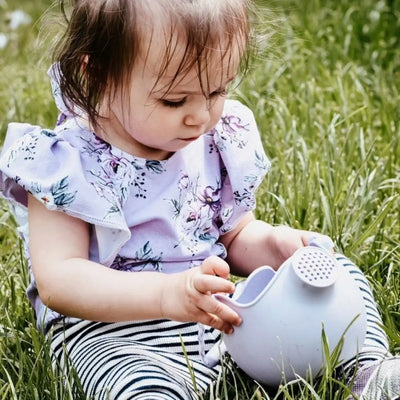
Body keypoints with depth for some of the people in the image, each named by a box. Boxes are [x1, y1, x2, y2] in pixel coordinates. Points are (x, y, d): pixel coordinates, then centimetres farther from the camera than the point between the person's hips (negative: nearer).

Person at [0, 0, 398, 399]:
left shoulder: (219, 143, 3)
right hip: (112, 331, -6)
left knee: (337, 269, 1)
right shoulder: (67, 165, -15)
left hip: (227, 317, 6)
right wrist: (168, 294, -37)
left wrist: (273, 244, -8)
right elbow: (57, 282, -23)